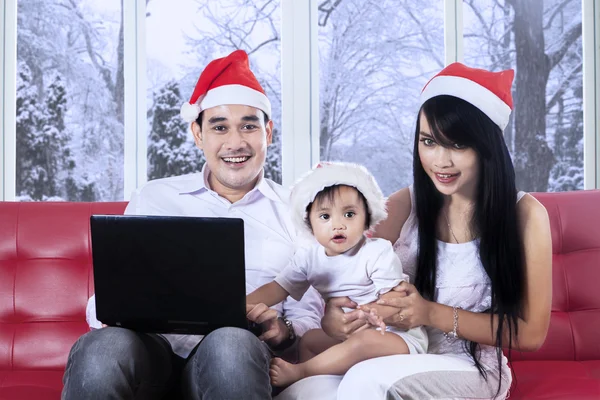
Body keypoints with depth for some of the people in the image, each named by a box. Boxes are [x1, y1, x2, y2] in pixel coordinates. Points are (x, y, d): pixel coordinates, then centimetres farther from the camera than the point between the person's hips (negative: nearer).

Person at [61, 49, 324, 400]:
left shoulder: (294, 212, 14)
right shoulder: (152, 198, 19)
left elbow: (308, 318, 11)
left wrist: (283, 332, -13)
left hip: (237, 358, 0)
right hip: (153, 349, 1)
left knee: (232, 343, -37)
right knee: (107, 346, -34)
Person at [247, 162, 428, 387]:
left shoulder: (378, 253, -15)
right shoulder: (309, 258, 2)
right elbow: (277, 289, 2)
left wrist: (364, 312, -41)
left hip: (398, 333, -7)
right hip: (348, 334, 7)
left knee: (362, 342, -33)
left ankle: (299, 372, -27)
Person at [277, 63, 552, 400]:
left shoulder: (524, 214, -6)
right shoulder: (403, 206, 3)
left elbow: (531, 333, -5)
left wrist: (434, 315, -16)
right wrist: (331, 316, -19)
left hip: (471, 369, -2)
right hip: (392, 362, 2)